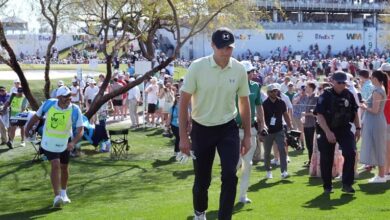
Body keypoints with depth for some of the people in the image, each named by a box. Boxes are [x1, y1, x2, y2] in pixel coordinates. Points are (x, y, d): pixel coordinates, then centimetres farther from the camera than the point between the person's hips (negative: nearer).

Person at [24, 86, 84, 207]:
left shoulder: (75, 110, -17)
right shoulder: (48, 104, -15)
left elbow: (80, 130, -17)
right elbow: (36, 117, 2)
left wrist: (73, 142, -32)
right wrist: (28, 129, 11)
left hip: (65, 143, 2)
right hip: (49, 143, -2)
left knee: (64, 167, 14)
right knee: (55, 166, -16)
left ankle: (63, 193, 36)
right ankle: (57, 196, -18)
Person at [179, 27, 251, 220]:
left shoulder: (239, 69, -6)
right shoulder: (197, 67, -14)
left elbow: (244, 103, 6)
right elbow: (184, 102, -9)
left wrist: (247, 135, 7)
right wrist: (183, 137, -11)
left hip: (228, 129, 1)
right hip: (202, 129, -1)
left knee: (230, 175, -14)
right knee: (202, 179, 9)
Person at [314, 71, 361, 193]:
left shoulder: (349, 95, 2)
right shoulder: (325, 96, -11)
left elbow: (354, 112, 14)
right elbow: (319, 115, -17)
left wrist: (358, 128, 8)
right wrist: (328, 132, -25)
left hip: (344, 129, 3)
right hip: (327, 131, -3)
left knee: (351, 153, -14)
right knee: (326, 159, 2)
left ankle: (347, 184, -6)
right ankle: (327, 186, 17)